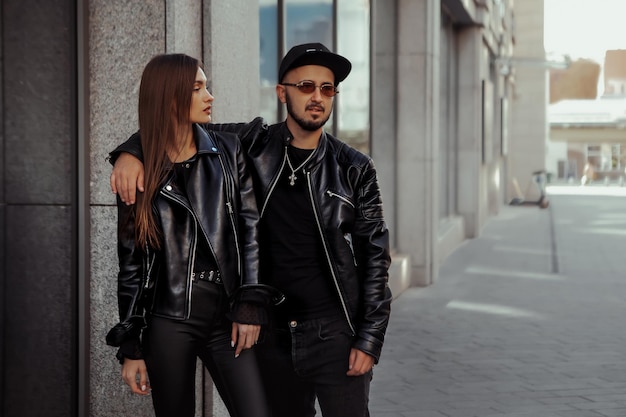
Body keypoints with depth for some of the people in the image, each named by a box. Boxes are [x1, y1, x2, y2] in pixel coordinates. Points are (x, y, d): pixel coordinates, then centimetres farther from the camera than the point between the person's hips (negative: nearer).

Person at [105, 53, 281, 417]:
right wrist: (132, 347, 2)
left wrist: (250, 305, -7)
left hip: (226, 317, 1)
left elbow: (251, 228, 3)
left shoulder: (228, 152, 8)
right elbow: (131, 264, 5)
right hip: (169, 321, -1)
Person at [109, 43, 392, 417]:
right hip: (272, 334, 2)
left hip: (335, 333, -2)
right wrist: (132, 152, -12)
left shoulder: (354, 170, 0)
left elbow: (375, 257, 0)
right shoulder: (253, 145, 3)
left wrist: (369, 340, -6)